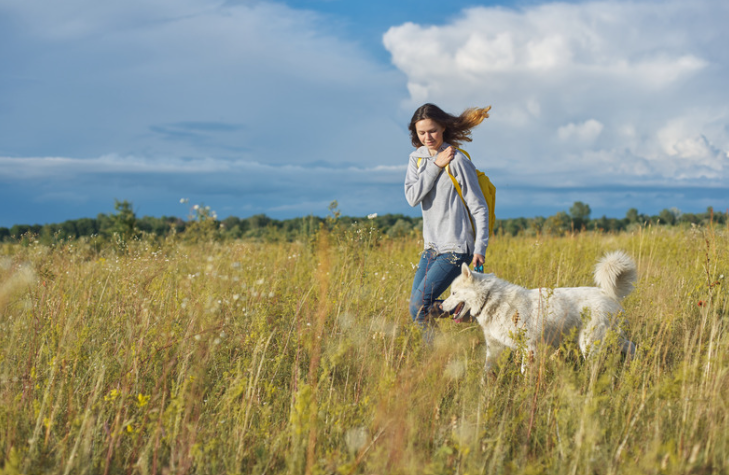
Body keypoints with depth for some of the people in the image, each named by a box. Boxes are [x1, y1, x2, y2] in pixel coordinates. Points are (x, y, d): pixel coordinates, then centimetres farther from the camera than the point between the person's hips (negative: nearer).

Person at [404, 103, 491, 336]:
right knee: (416, 305, 7)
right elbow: (412, 197, -7)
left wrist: (480, 249, -13)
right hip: (431, 247, 7)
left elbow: (479, 207, -8)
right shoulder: (417, 158, 8)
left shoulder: (457, 161, -11)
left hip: (456, 249, -7)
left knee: (418, 308, -13)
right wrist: (436, 166, -13)